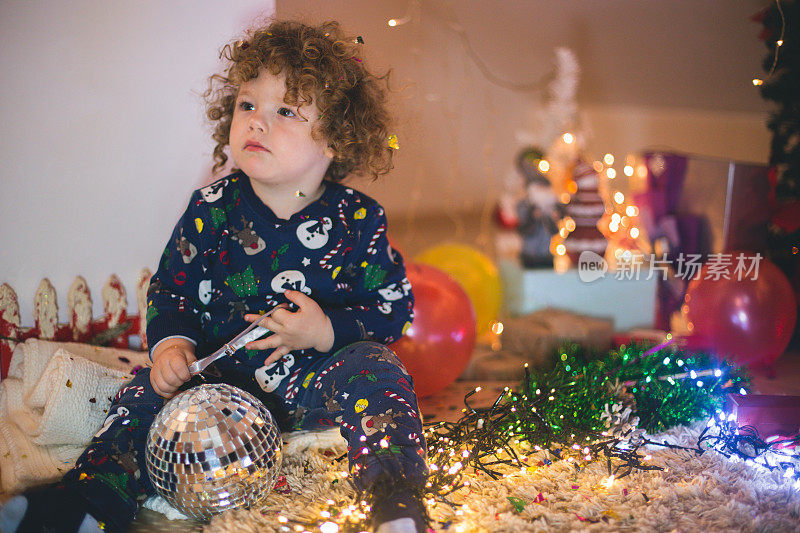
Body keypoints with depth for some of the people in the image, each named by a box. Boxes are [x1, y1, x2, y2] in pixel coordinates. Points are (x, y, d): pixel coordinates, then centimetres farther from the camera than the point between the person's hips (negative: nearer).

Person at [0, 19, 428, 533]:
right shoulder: (211, 210, 0)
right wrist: (172, 342, -13)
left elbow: (394, 307, -4)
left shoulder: (357, 220, -7)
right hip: (223, 379, 2)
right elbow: (172, 288, 8)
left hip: (313, 382, -2)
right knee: (150, 393, -17)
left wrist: (328, 332, -21)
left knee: (375, 369, -28)